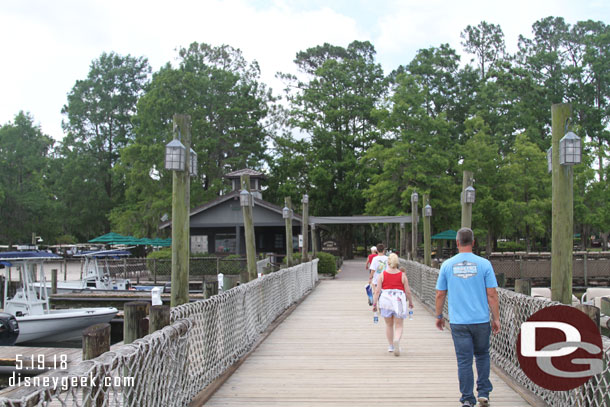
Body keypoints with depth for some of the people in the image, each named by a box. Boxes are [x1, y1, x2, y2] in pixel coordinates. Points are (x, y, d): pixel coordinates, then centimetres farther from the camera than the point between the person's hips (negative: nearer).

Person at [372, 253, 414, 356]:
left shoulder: (382, 275, -1)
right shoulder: (402, 275, -1)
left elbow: (377, 290, -5)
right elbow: (408, 291, 1)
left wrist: (374, 303, 0)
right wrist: (411, 302, 15)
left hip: (385, 300, 1)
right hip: (399, 301, -1)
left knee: (389, 325, 18)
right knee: (399, 326, 4)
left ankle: (391, 346, 25)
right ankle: (396, 341, -23)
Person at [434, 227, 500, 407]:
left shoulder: (447, 265, 0)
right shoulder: (484, 264, -4)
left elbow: (440, 294, 5)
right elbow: (492, 295, -4)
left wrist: (439, 316, 17)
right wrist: (496, 319, 5)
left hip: (458, 322, 0)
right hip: (481, 320, 0)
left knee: (464, 361, 4)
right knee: (482, 356, 18)